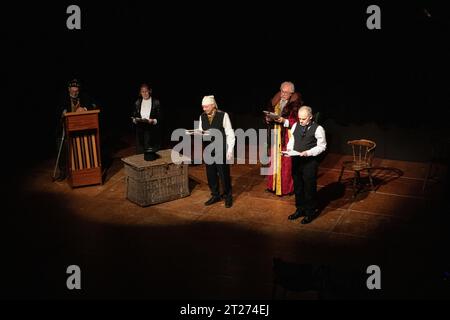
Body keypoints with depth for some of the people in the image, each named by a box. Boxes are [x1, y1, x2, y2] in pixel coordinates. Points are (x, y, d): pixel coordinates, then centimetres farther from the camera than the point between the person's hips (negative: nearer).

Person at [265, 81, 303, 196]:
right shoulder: (275, 101, 9)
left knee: (286, 163, -2)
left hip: (288, 137, -6)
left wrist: (284, 121, -25)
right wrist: (268, 119, -9)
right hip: (276, 136, 6)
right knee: (275, 160, 12)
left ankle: (286, 187, 7)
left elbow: (297, 121, -14)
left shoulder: (296, 103, -9)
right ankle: (274, 184, 23)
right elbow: (269, 114, 14)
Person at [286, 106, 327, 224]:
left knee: (309, 188, 5)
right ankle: (300, 209, 33)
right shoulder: (295, 126, 5)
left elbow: (321, 146, -9)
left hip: (310, 162, -5)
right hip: (296, 161, 5)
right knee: (297, 186, 16)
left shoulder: (318, 129, -10)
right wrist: (289, 149, -5)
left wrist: (308, 153, -20)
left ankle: (310, 213, 20)